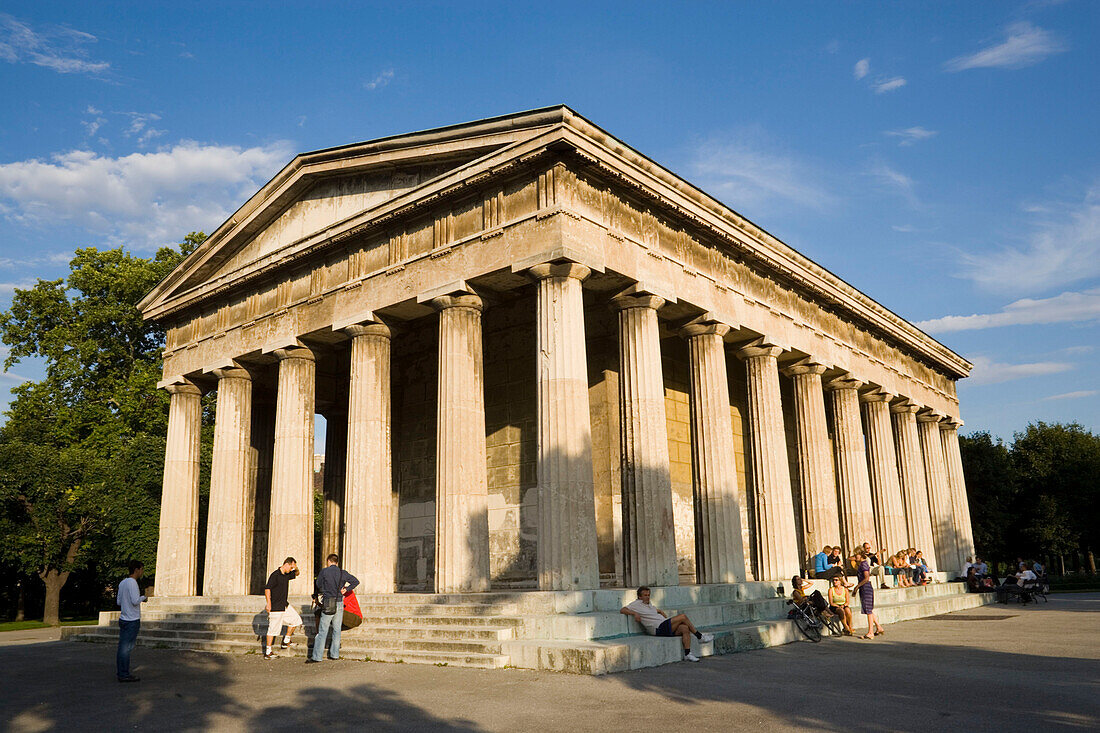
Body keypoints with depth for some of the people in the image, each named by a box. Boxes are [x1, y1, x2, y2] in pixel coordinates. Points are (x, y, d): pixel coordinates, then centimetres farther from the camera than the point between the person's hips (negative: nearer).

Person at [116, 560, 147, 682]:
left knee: (122, 647, 12)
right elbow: (135, 601, -21)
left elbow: (119, 602, 18)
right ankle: (124, 675, -2)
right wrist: (143, 597, -1)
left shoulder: (122, 583, 13)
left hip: (123, 619, 9)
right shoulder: (132, 582, -15)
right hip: (132, 621, -9)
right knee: (127, 648, -5)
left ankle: (120, 672, 17)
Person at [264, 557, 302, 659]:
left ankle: (286, 641, 21)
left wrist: (296, 568, 5)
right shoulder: (275, 575, -15)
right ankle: (268, 652, 6)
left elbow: (296, 574, 28)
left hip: (285, 605, 9)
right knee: (274, 628, -4)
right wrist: (268, 602, -28)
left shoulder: (287, 575, 10)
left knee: (295, 619, 11)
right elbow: (267, 588, -21)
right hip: (275, 607, -9)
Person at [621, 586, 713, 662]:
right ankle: (700, 636, -1)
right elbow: (622, 610, -9)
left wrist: (667, 619, 24)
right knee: (683, 617, -15)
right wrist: (635, 613, -22)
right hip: (659, 629, -9)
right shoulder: (636, 604, 0)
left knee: (685, 628, -14)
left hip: (666, 628, 9)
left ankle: (687, 654, -13)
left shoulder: (649, 604, 26)